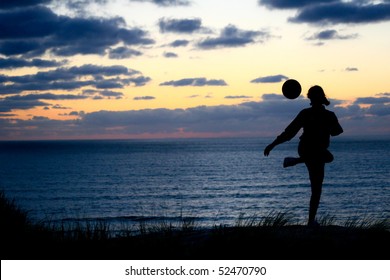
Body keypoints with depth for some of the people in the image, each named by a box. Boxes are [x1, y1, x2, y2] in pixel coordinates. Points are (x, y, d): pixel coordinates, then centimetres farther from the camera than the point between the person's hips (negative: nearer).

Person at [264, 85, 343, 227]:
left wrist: (272, 145, -9)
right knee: (316, 189, 6)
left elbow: (289, 132, -13)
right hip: (317, 155, -4)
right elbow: (336, 131, 4)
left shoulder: (305, 114, -13)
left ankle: (294, 161, 29)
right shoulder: (330, 116, -16)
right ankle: (311, 220, 2)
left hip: (304, 150, 4)